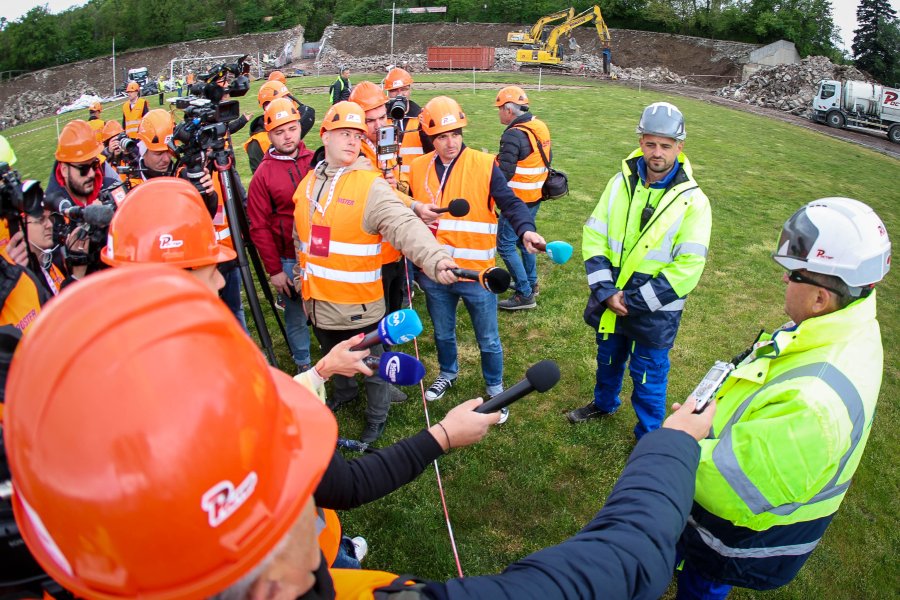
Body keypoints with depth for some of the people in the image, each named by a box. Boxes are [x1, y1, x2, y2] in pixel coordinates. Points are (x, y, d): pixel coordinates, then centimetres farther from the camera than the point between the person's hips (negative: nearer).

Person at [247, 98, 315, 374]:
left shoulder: (316, 162, 1)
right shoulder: (263, 175, -6)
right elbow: (259, 227, -5)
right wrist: (273, 269, -6)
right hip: (289, 260, -2)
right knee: (297, 317, 9)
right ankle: (304, 365, 29)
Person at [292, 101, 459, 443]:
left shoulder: (371, 185, -17)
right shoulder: (309, 182, 4)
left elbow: (405, 226, -33)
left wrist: (435, 259, -49)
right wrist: (300, 273, 23)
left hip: (358, 305, -6)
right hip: (317, 300, 6)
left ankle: (377, 419, 37)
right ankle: (344, 393, 57)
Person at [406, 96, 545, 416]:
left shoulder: (484, 165, -10)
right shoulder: (418, 168, 2)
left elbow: (510, 203, -15)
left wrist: (526, 230, -32)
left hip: (476, 273, -3)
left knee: (488, 340, 12)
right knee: (443, 334, 25)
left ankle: (495, 387, 37)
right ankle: (448, 372, 52)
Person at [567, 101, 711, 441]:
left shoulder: (692, 200, -13)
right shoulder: (621, 183, -2)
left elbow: (688, 267, -17)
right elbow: (594, 235, -3)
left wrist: (635, 301, -19)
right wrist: (606, 291, -13)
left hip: (655, 310, -4)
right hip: (609, 300, 4)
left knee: (648, 375, 10)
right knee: (608, 358, 25)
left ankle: (649, 436, 33)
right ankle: (604, 404, 53)